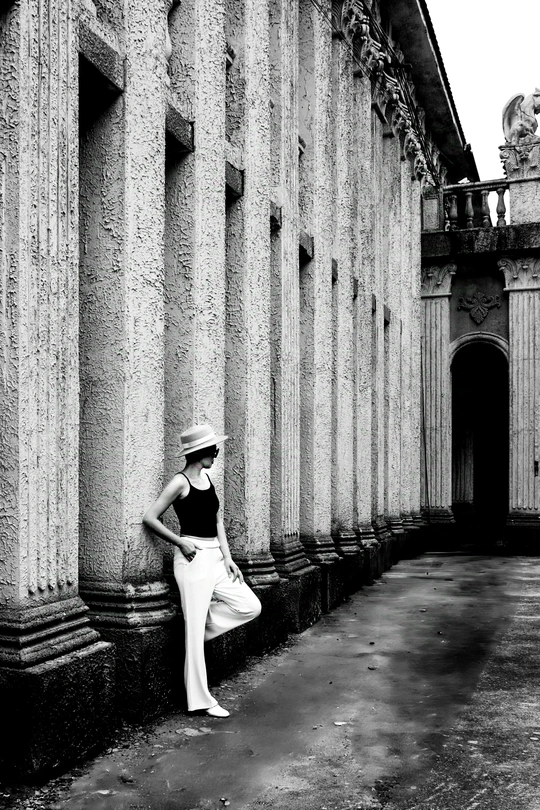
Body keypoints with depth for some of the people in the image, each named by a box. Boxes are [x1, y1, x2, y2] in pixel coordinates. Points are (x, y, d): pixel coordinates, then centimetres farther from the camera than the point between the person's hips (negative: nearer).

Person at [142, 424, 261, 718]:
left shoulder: (207, 478, 11)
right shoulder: (180, 482, -11)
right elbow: (149, 518, -14)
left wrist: (227, 557, 7)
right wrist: (181, 542, -14)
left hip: (215, 558, 8)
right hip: (193, 559, -8)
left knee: (251, 606, 5)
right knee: (195, 630, -1)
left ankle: (201, 620, 18)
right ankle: (201, 700, 9)